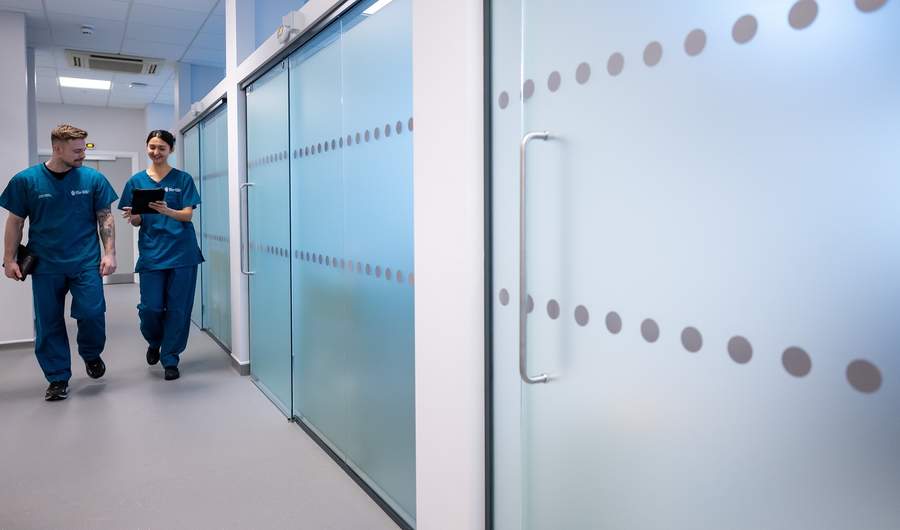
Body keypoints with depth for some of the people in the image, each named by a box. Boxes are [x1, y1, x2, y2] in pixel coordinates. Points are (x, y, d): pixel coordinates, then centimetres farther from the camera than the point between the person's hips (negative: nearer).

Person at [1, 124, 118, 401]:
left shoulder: (93, 178, -2)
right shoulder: (26, 180, -2)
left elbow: (105, 217, 2)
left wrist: (109, 253, -6)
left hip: (86, 262, -1)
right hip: (45, 265, 1)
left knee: (92, 312, -11)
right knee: (48, 323, 6)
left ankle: (91, 355, 20)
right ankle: (58, 378, 20)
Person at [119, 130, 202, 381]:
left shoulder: (183, 179, 3)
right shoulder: (137, 181, 8)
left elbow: (188, 214, -5)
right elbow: (137, 221, 9)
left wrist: (167, 211, -24)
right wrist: (132, 218, -14)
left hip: (181, 251, -1)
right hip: (151, 252, 1)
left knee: (178, 308, 0)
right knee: (150, 307, -2)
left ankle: (170, 359, 15)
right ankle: (154, 341, 31)